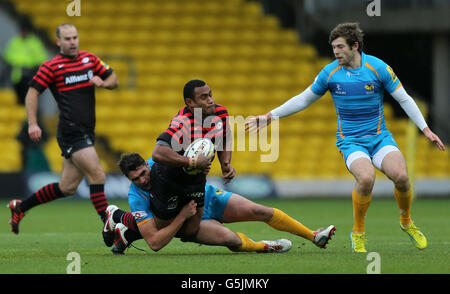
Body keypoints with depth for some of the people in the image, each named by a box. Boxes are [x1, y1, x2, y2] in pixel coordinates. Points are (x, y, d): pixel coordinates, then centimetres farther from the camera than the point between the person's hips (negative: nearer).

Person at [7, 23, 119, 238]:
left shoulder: (90, 59, 13)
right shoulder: (52, 66, -4)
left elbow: (113, 80, 21)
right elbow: (32, 92, -4)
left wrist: (103, 82, -3)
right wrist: (32, 124, -14)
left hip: (86, 131, 7)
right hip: (71, 130, -7)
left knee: (67, 188, 9)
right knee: (97, 175, -17)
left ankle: (20, 207, 24)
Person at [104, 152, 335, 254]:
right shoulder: (137, 198, -27)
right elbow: (154, 243, -30)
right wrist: (181, 218, -36)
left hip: (207, 198, 4)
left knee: (259, 211, -7)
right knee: (231, 239, -30)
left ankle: (314, 236, 8)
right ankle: (263, 246, 3)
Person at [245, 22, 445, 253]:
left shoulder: (378, 67, -5)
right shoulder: (330, 72, -2)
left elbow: (404, 99, 2)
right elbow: (303, 99, 11)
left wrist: (425, 129, -4)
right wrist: (270, 116, 8)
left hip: (379, 136, 1)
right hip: (350, 140, -1)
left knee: (401, 176, -26)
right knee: (366, 178, -32)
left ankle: (406, 222, 5)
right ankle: (358, 233, -10)